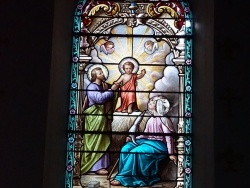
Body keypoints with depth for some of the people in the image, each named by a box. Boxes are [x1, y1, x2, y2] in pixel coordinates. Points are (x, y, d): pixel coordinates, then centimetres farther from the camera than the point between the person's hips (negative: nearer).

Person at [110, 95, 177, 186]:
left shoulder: (163, 119, -7)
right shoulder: (150, 120, 17)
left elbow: (169, 137, -10)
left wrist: (171, 153, -14)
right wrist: (133, 138, 4)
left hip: (158, 145, -8)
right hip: (147, 141, 8)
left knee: (135, 152, -30)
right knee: (125, 149, -17)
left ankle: (122, 178, -22)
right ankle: (124, 175, -18)